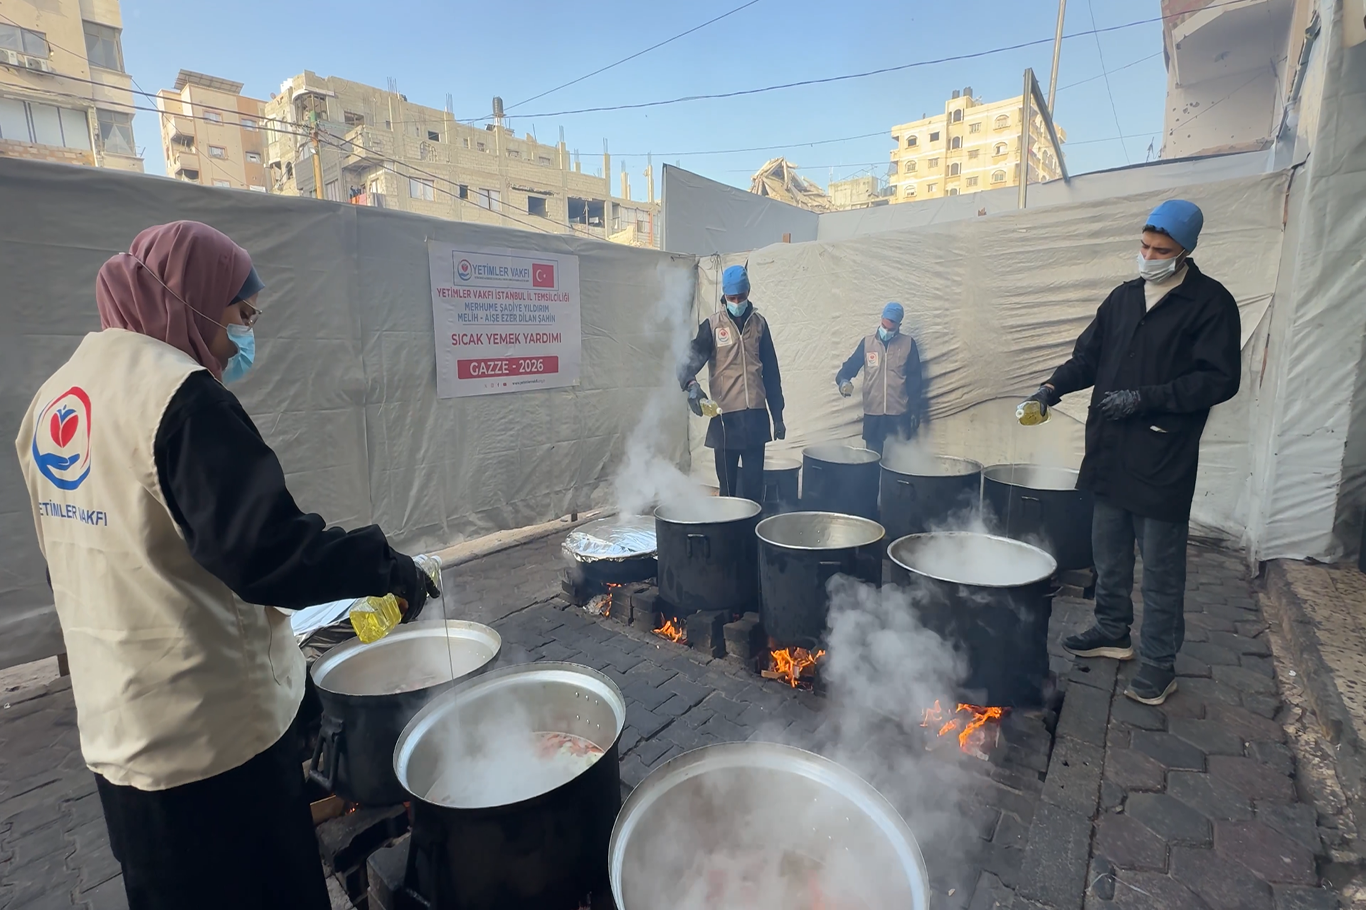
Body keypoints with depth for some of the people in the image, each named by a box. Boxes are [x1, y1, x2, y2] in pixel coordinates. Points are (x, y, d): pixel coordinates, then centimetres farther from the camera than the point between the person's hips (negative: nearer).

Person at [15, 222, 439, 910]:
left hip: (115, 729, 9)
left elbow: (78, 563, 16)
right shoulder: (179, 393, -22)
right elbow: (264, 550, -31)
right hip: (210, 731, -9)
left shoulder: (51, 398, 7)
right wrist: (387, 567, -20)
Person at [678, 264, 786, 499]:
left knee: (753, 485, 5)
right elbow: (691, 359, -9)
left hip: (756, 414, 2)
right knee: (728, 485, 6)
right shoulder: (712, 325, 1)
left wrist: (778, 415, 12)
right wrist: (691, 383, -32)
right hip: (725, 415, -2)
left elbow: (771, 372, 13)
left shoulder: (759, 323, 9)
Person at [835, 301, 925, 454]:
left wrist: (916, 410, 0)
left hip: (900, 411, -1)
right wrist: (843, 380, -22)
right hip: (872, 411, 1)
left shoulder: (908, 343, 0)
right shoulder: (867, 343, 4)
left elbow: (914, 379, 2)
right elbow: (851, 365, 2)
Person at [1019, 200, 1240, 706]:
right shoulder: (1123, 297, 12)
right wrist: (1054, 387, -3)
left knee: (1161, 569, 4)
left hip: (1164, 461, -5)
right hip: (1109, 454, 6)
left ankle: (1159, 665, 18)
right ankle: (1113, 632, 33)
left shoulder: (1211, 303, -5)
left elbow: (1220, 380, -10)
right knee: (1108, 552, 16)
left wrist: (1144, 398, -18)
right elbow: (1088, 355, 14)